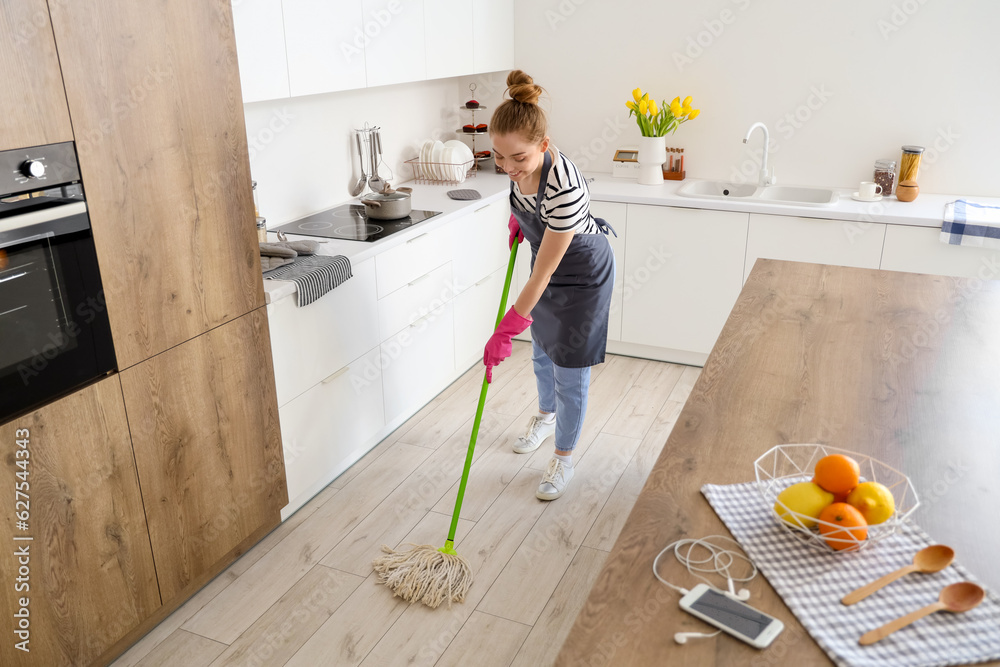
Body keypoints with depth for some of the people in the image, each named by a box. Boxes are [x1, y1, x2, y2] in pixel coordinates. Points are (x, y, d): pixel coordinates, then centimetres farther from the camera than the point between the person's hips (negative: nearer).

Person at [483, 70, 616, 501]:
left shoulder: (564, 189, -41)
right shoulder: (519, 161, -21)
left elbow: (542, 275, -35)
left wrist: (505, 331, -32)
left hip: (582, 274, -7)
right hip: (547, 261, 7)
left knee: (570, 371, 3)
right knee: (542, 351, 24)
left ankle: (564, 458, 24)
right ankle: (546, 416, 51)